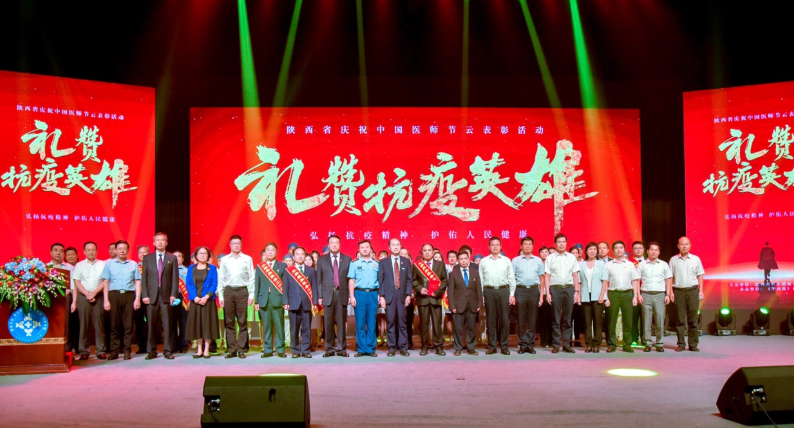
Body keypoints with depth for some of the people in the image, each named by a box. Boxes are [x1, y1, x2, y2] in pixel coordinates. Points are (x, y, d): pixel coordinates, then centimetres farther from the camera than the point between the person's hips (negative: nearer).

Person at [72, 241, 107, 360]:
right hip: (83, 296, 1)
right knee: (84, 324, -1)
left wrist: (94, 292, -9)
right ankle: (84, 351, 2)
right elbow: (77, 282, 3)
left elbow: (105, 281, 2)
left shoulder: (102, 264, 8)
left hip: (98, 296, 0)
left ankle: (101, 351, -2)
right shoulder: (79, 265, 11)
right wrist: (87, 293, -9)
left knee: (99, 323, -3)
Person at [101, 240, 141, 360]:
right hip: (114, 295, 0)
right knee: (114, 324, 0)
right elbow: (106, 283, 6)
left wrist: (137, 298, -1)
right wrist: (106, 300, -2)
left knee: (128, 324, 0)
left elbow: (137, 282, 9)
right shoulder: (109, 264, 10)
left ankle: (127, 350, 4)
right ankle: (114, 350, 5)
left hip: (129, 295, 1)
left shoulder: (133, 264, 11)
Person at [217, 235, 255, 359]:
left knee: (242, 322, 0)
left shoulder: (247, 259, 4)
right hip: (228, 291, 2)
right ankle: (231, 349, 8)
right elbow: (221, 279, 9)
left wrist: (251, 295, -3)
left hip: (242, 291, -2)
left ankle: (241, 349, 4)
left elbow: (251, 278, 3)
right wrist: (220, 296, 3)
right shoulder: (224, 260, 8)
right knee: (229, 322, 3)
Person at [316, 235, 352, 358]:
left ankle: (341, 348, 8)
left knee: (341, 323, 2)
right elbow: (319, 279, 6)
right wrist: (319, 296, -1)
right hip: (328, 294, 0)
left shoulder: (347, 259, 9)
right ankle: (330, 349, 9)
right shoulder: (321, 259, 10)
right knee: (328, 323, 2)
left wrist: (350, 294, -2)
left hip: (342, 294, 0)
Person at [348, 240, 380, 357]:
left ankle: (370, 348, 9)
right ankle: (361, 349, 7)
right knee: (360, 323, 0)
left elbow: (380, 281, 10)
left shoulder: (376, 264, 11)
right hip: (359, 293, -1)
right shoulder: (354, 263, 6)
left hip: (373, 294, 1)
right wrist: (352, 296, -5)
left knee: (371, 322, 3)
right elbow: (351, 281, 3)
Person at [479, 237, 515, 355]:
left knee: (504, 319, 0)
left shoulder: (507, 260, 9)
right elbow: (480, 279, 7)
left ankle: (504, 345, 8)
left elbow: (511, 279, 8)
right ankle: (492, 346, 9)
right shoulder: (483, 261, 9)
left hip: (504, 291, 0)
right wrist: (481, 295, 0)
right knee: (491, 319, 3)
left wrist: (512, 294, 2)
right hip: (489, 291, 0)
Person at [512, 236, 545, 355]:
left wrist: (541, 295, 4)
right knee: (521, 319, 1)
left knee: (532, 319, 4)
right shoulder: (515, 260, 5)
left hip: (534, 290, 1)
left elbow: (542, 278, 11)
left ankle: (531, 344, 11)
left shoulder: (538, 260, 10)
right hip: (520, 290, -1)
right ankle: (522, 344, 7)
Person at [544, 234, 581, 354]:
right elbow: (547, 276, 2)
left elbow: (575, 275, 10)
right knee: (556, 319, 2)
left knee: (567, 318, 6)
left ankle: (566, 344, 12)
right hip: (555, 289, -2)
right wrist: (547, 293, -5)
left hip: (569, 288, 2)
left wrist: (577, 291, 4)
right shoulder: (550, 258, 4)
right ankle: (555, 345, 7)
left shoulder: (572, 257, 10)